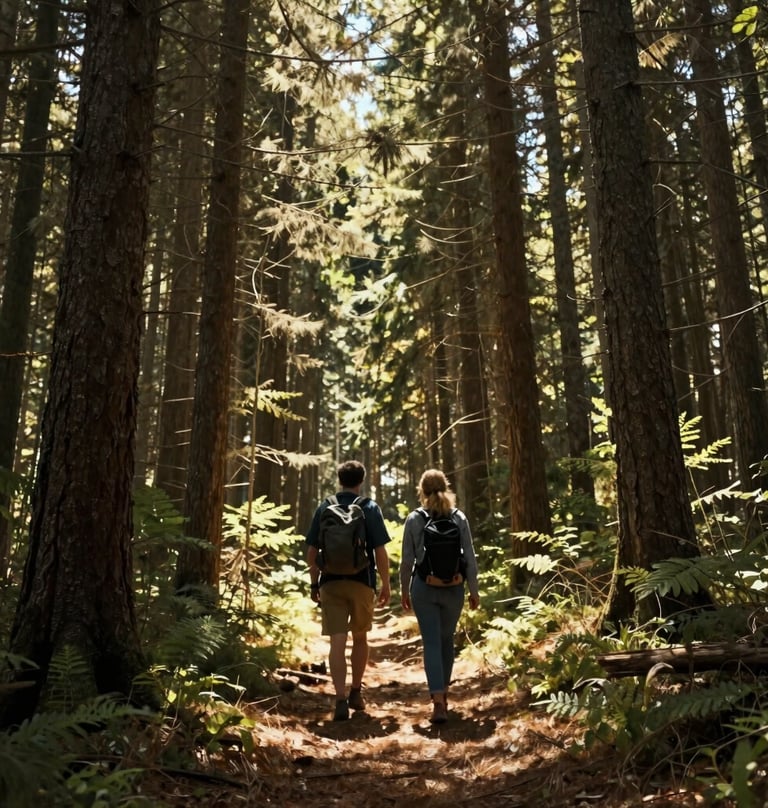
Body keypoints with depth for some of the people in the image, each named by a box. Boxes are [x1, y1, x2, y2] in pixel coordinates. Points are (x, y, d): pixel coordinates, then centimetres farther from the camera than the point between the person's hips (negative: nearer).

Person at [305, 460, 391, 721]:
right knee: (360, 638, 17)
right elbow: (380, 552, -6)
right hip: (362, 582, -1)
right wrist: (386, 584, 3)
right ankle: (356, 693, 27)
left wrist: (314, 583, 14)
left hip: (330, 583, 1)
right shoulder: (370, 508, -1)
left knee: (337, 643, -2)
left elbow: (311, 551, 5)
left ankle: (341, 700, -10)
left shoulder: (324, 508, 5)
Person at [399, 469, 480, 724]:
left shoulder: (414, 519, -5)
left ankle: (438, 701, -10)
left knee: (431, 643, 1)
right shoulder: (459, 518, -2)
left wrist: (404, 590, 9)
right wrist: (474, 590, 7)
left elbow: (407, 560, -3)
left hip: (424, 588, -2)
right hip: (453, 588, 2)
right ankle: (443, 692, 33)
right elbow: (470, 558, -2)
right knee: (447, 640, 19)